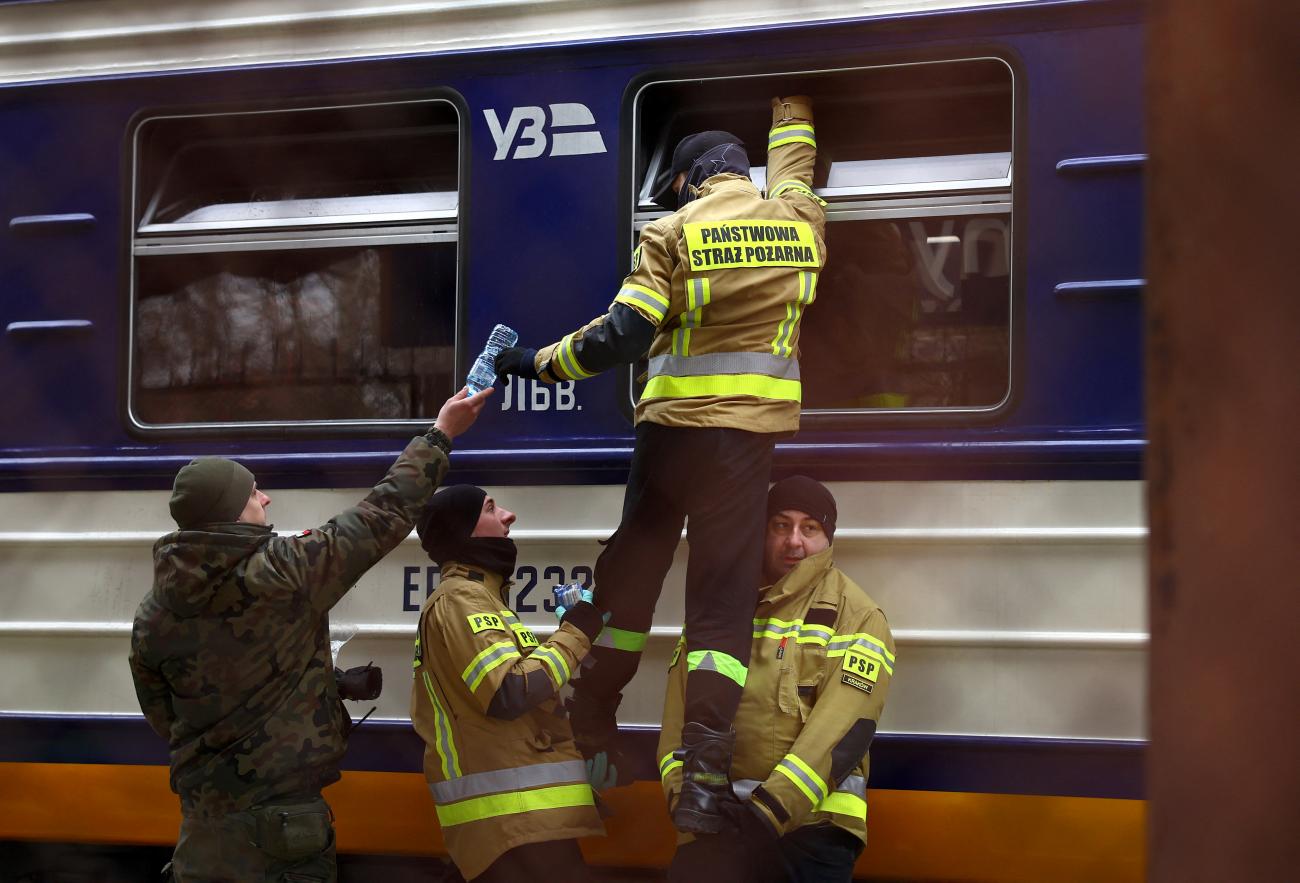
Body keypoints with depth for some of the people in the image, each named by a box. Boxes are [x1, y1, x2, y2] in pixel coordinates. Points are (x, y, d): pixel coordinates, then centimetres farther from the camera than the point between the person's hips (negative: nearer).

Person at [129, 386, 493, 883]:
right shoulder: (288, 574, -14)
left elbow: (163, 720, 10)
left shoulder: (153, 618, -1)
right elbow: (384, 517, -5)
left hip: (204, 820, 5)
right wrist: (441, 435, 5)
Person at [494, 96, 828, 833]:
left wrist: (542, 362, 1)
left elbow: (624, 333, -12)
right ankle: (704, 780, -11)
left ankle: (590, 738, 25)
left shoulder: (675, 231, -4)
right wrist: (794, 104, 51)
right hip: (750, 433, 1)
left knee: (631, 570, 16)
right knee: (724, 593, 1)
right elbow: (795, 165, 32)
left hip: (672, 426, -1)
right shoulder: (796, 217, 7)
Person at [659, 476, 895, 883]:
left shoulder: (855, 616, 0)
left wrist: (772, 807, -23)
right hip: (717, 819, 4)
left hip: (809, 822, -3)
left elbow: (844, 726, -12)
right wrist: (683, 793, -8)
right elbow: (682, 707, 9)